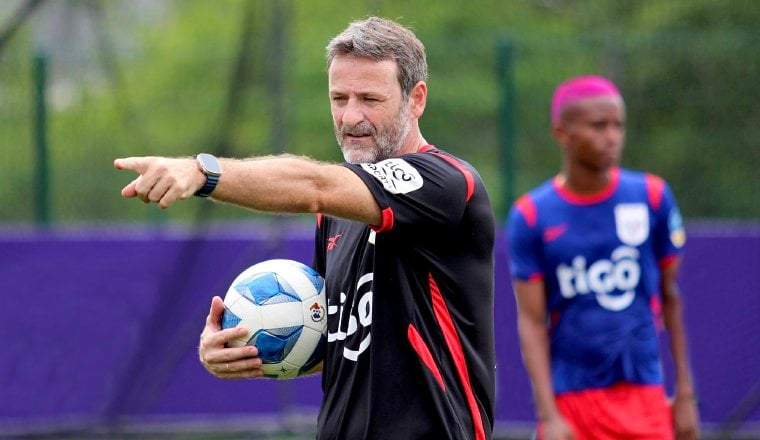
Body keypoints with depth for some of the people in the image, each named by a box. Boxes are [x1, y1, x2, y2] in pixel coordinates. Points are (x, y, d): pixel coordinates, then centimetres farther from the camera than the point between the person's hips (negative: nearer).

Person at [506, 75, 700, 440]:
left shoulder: (652, 197, 2)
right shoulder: (530, 216, -3)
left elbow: (670, 298, 10)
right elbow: (532, 323, -5)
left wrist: (685, 394, 8)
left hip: (644, 397, 1)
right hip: (569, 398, -1)